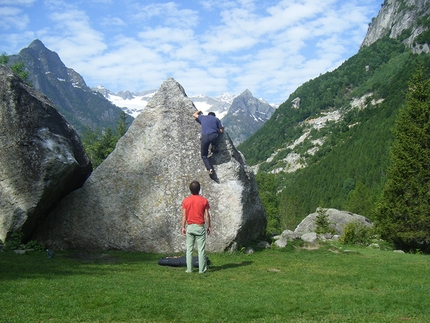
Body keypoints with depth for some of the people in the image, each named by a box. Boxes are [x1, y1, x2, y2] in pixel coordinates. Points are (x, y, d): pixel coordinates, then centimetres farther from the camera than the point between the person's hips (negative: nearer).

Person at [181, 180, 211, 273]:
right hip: (200, 227, -2)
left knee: (189, 249, 8)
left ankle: (189, 269, 9)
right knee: (201, 249, 2)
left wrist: (183, 227, 7)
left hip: (190, 227, 2)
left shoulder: (185, 200, -1)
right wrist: (208, 226, 7)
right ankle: (202, 269, 4)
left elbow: (184, 215, 0)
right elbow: (207, 215, -3)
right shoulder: (204, 200, -4)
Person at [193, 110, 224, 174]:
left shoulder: (203, 117, 23)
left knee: (204, 155, 12)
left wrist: (199, 111, 60)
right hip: (214, 137, 0)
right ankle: (213, 147, 29)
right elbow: (221, 131, 17)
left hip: (205, 138, 0)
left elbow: (194, 115, 40)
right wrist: (222, 128, 39)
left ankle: (210, 169, -10)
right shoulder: (216, 119, 19)